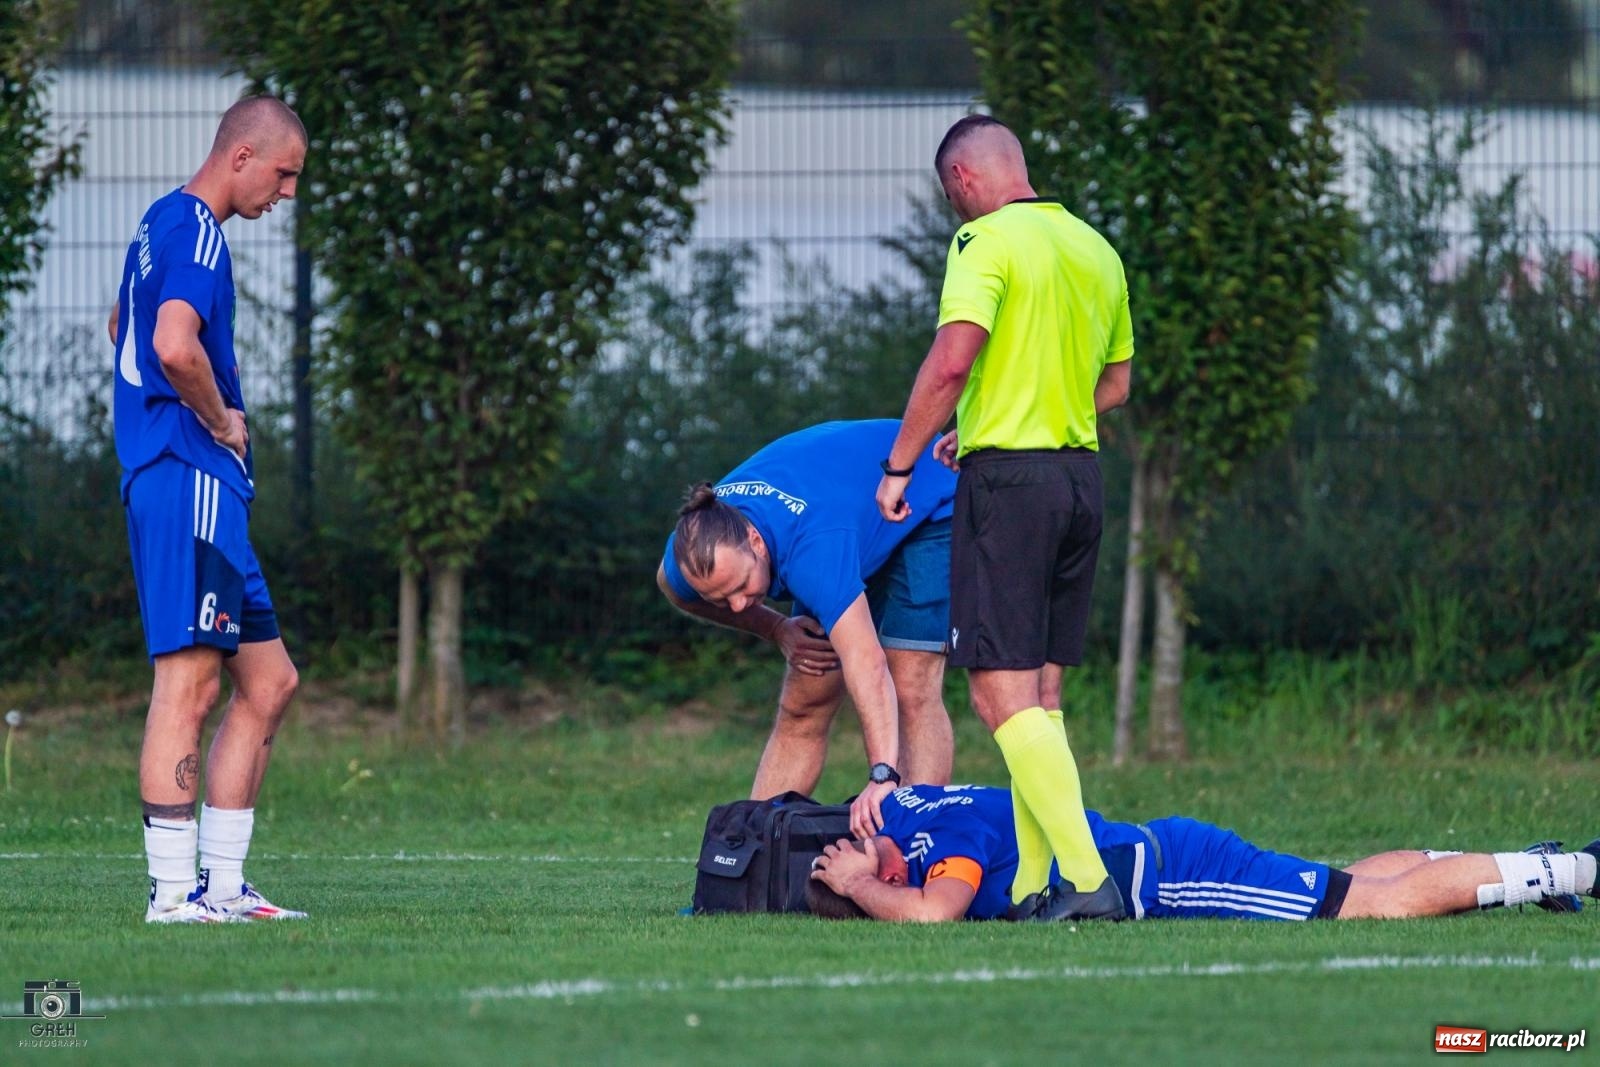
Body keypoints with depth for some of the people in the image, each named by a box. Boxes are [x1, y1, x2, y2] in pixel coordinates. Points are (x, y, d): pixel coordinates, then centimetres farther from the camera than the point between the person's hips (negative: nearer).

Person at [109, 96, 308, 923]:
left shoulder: (162, 224, 20)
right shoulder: (195, 231, -12)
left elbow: (123, 327, 38)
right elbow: (175, 346, -29)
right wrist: (221, 420, -11)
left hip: (207, 493, 11)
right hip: (189, 483, -11)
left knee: (268, 682, 12)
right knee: (188, 683, -11)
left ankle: (221, 884, 12)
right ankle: (173, 890, -12)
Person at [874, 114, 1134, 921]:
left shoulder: (989, 241, -9)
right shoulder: (1096, 249, 15)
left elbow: (952, 360, -20)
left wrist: (898, 466, -11)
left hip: (1008, 477, -8)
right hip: (1081, 471, 8)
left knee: (1004, 694, -9)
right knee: (1039, 696, 12)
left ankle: (1085, 878, -19)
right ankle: (1031, 886, 11)